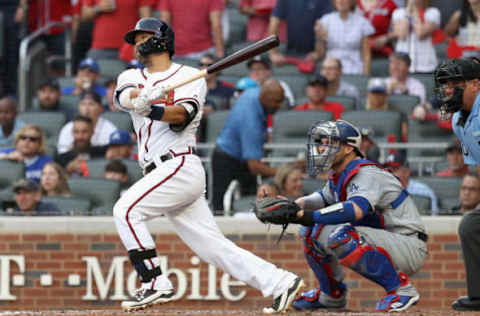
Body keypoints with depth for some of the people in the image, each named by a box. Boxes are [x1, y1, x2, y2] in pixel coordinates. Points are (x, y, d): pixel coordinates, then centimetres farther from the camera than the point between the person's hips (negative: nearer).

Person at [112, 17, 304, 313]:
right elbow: (124, 96, -6)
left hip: (181, 166, -6)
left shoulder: (190, 76, 2)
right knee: (213, 247, 2)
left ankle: (156, 284, -18)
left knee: (126, 210, -19)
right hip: (161, 173, 6)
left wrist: (150, 110, -36)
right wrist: (143, 95, -30)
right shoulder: (132, 77, 18)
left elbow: (182, 115, -17)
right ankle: (281, 283, 3)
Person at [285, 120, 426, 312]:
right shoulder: (337, 176, 8)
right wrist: (294, 205, 7)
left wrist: (308, 216, -45)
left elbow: (355, 210, -40)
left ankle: (401, 289, -21)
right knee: (311, 230, 5)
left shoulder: (367, 174, -21)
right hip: (382, 243, 9)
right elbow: (325, 197, 28)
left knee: (342, 236, -34)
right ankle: (331, 295, 23)